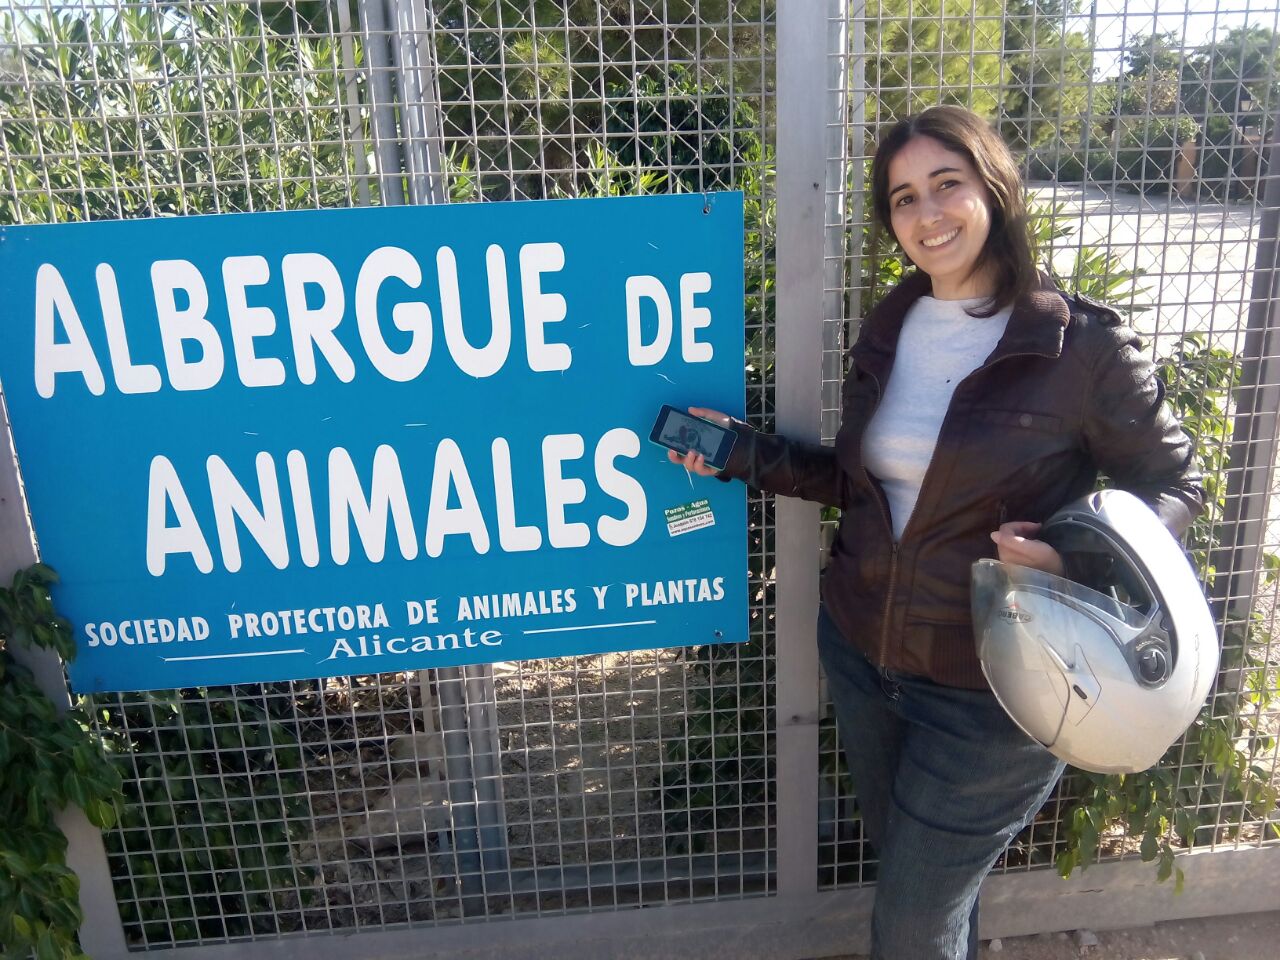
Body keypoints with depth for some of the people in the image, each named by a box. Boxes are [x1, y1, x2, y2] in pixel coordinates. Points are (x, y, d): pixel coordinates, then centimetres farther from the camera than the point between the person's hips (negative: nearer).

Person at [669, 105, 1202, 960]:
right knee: (901, 856, 26)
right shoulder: (889, 330, 2)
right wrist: (749, 454, -3)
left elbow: (1174, 487, -5)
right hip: (861, 653, 6)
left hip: (989, 691, -5)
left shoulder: (1084, 346, -15)